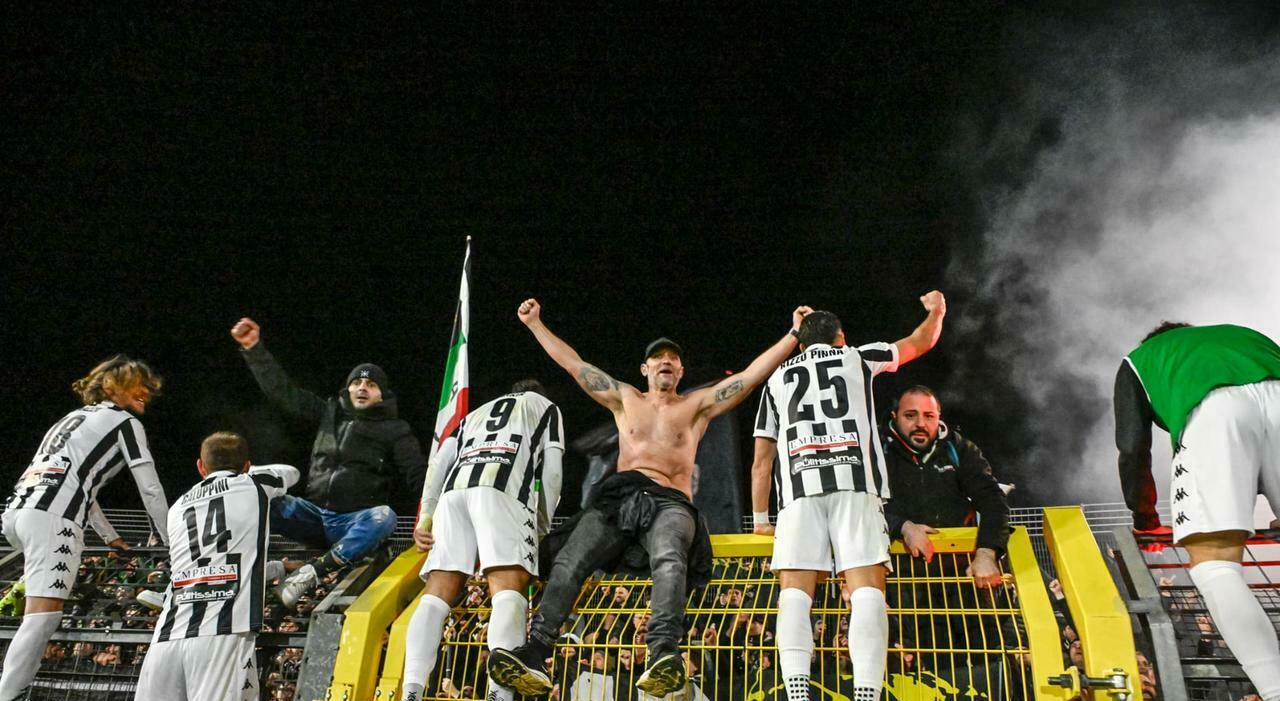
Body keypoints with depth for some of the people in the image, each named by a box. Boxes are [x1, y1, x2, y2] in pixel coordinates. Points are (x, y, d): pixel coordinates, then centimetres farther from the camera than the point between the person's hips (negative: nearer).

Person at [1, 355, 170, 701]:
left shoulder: (77, 417, 34)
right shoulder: (125, 421, 9)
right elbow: (150, 488, 6)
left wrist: (111, 537, 43)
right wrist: (168, 538, 19)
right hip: (51, 517, -9)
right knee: (43, 615, -15)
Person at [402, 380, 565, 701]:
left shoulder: (477, 413, 42)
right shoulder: (546, 407, 32)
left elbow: (439, 462, 26)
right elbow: (552, 471, 17)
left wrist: (425, 517, 24)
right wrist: (543, 525, 23)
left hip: (454, 488, 4)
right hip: (503, 489, -4)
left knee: (437, 593, -3)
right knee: (508, 589, -17)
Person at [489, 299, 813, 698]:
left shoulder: (698, 404, 19)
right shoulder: (625, 399, 24)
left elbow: (752, 375, 15)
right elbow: (573, 363, 27)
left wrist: (795, 335, 11)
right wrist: (535, 323, 29)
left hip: (670, 503, -2)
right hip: (618, 496, 2)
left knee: (669, 559, -37)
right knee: (569, 563, -24)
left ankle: (664, 656, -56)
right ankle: (534, 653, -37)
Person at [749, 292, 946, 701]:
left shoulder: (777, 379, 28)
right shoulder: (857, 358, 24)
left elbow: (762, 460, 23)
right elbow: (921, 342, 40)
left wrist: (759, 520, 29)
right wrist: (936, 311, 60)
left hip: (799, 488, 1)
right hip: (855, 483, -1)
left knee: (795, 590, -4)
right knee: (867, 588, -9)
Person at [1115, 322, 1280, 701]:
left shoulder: (1138, 361, 38)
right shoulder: (1246, 334, 47)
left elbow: (1133, 447, 27)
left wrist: (1144, 517, 40)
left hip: (1214, 408, -3)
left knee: (1214, 565, -7)